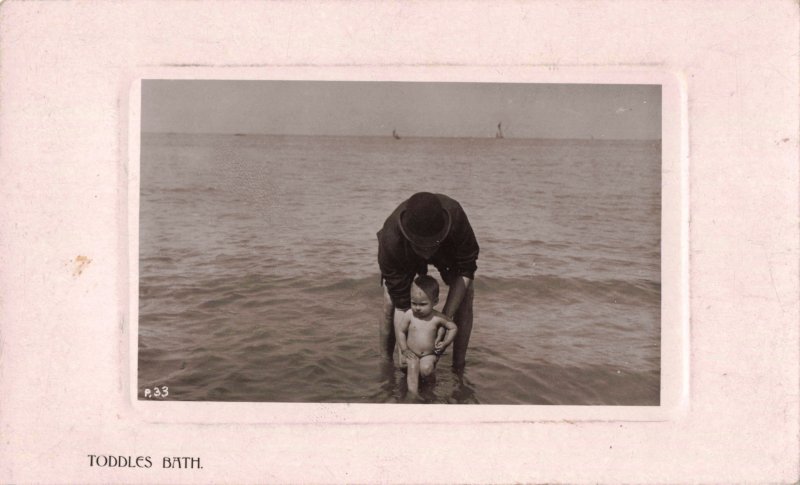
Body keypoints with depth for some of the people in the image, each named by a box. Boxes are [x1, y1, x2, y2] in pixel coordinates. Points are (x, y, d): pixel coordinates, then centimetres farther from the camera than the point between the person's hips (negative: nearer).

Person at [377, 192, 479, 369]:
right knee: (390, 303, -15)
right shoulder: (391, 239, -44)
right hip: (405, 257, -1)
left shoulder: (455, 215, -45)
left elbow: (466, 269, -29)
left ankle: (458, 369, -2)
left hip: (449, 249, 1)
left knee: (465, 295, -16)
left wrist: (446, 317, -33)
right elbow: (400, 302, -34)